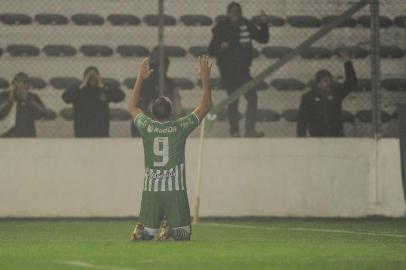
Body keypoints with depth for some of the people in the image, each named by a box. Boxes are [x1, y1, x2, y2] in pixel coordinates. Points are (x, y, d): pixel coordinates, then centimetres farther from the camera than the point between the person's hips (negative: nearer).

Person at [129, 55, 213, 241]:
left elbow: (133, 106, 20)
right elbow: (206, 106, 5)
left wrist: (140, 79, 23)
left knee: (148, 232, 15)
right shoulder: (180, 128, -6)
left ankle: (142, 229, -17)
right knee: (184, 233, 6)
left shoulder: (146, 127, -1)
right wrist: (205, 78, 10)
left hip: (150, 190, 2)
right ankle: (170, 229, -24)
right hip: (175, 190, -2)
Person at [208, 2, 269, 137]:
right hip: (228, 70, -4)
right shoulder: (221, 28, -7)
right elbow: (211, 50, -8)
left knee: (252, 98, -3)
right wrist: (220, 46, -28)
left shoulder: (247, 26, 5)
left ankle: (250, 130, 1)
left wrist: (264, 24, -5)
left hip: (243, 69, 4)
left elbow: (263, 38, 10)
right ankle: (234, 131, 8)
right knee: (233, 100, -1)